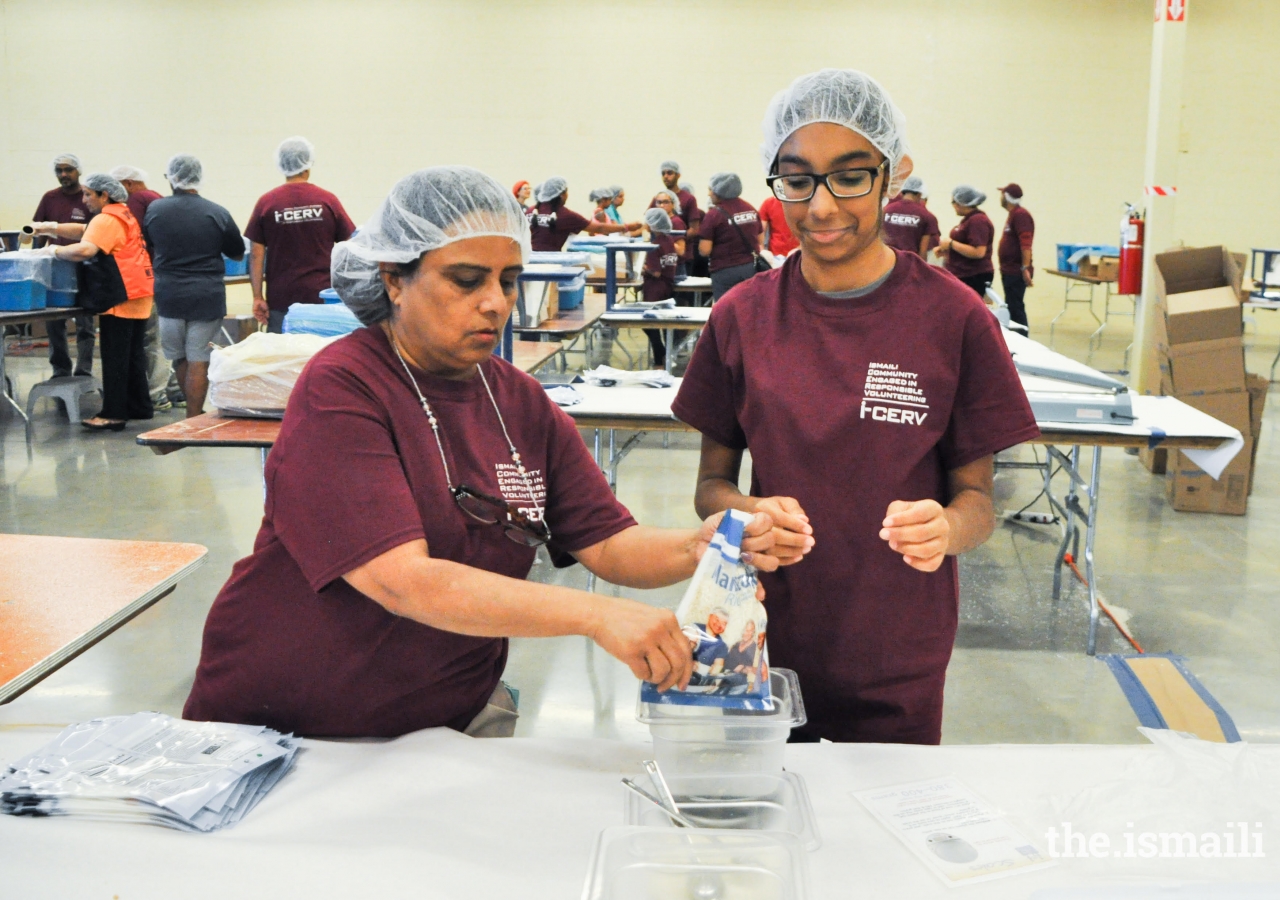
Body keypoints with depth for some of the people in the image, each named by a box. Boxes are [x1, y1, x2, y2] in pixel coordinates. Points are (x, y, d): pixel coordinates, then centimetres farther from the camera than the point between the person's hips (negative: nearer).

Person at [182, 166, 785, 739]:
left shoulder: (521, 403, 4)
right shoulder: (341, 388, -17)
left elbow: (608, 544, 0)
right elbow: (403, 582, -27)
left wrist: (701, 548, -22)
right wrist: (596, 616, -35)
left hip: (458, 714, 5)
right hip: (292, 723, -5)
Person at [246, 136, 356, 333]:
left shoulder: (266, 202, -1)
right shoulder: (328, 200, 0)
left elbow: (256, 255, -2)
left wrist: (258, 297, 2)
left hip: (281, 300, 0)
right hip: (322, 295, 0)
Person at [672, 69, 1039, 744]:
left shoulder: (953, 318, -8)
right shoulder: (741, 316, -3)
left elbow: (977, 496, -2)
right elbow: (711, 484, 4)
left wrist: (946, 529, -24)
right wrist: (747, 512, -18)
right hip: (764, 648, 1)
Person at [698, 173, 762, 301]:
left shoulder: (714, 214, -11)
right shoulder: (751, 209, 6)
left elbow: (704, 250, -13)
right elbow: (759, 240, 13)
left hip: (725, 271, -5)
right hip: (751, 267, 5)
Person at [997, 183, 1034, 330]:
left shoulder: (1020, 215, -13)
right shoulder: (1013, 215, 17)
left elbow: (1026, 243, -22)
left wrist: (1025, 268, -27)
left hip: (1016, 272, -10)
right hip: (1009, 271, 10)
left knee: (1015, 308, -10)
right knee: (1012, 307, 12)